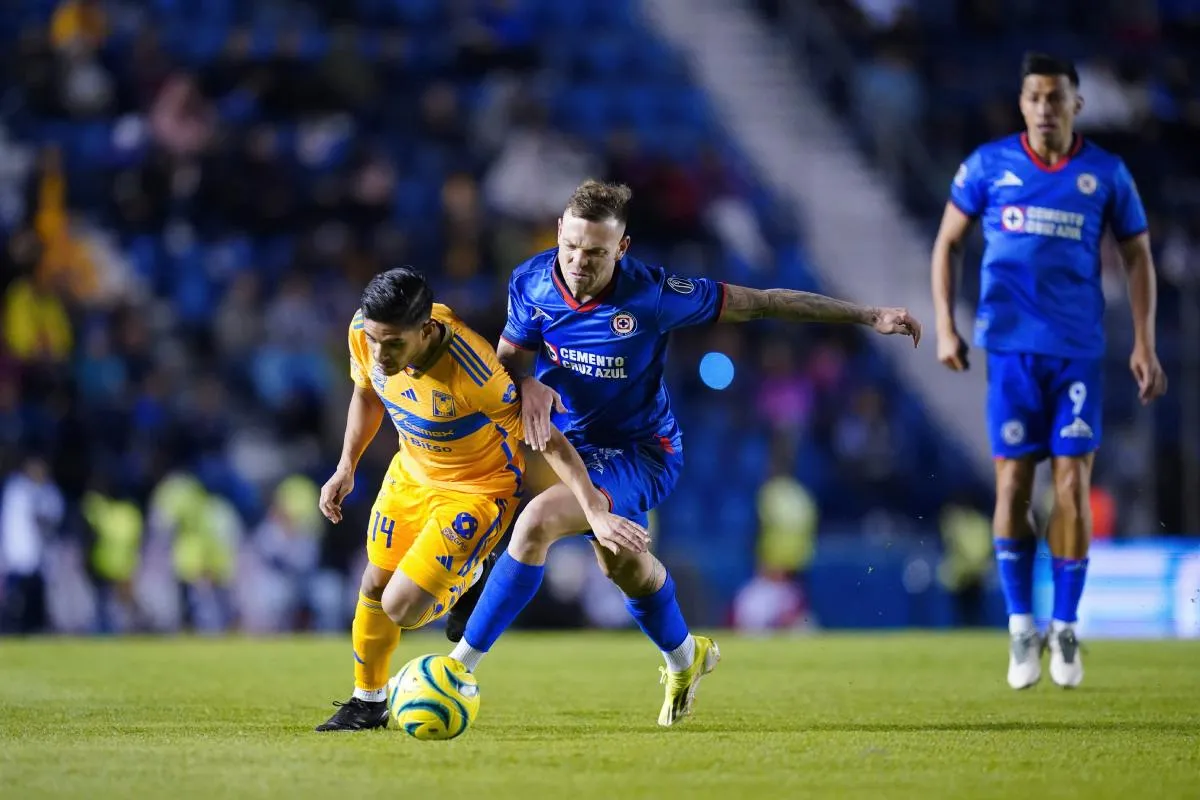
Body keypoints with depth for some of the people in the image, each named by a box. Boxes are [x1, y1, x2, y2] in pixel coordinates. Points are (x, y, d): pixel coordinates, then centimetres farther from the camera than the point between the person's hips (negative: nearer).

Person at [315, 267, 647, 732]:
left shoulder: (468, 369, -40)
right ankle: (368, 702, 38)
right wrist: (346, 467, 1)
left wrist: (597, 514, -38)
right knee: (374, 588, 13)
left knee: (401, 609, -12)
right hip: (411, 472, 6)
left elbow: (549, 441, -33)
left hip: (477, 489, -6)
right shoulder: (365, 333, -21)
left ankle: (463, 582, 23)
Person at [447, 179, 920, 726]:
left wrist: (869, 317, -15)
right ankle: (684, 658, 56)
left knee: (537, 520, -28)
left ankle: (462, 663, -19)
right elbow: (508, 357, -2)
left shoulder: (651, 294, -27)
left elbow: (762, 303, -18)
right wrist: (527, 384, -29)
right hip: (568, 439, 5)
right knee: (621, 562, 25)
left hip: (637, 451, -5)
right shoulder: (531, 282, -17)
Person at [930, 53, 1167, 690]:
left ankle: (1065, 630, 7)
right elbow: (948, 243, 9)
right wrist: (944, 325, 0)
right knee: (1013, 483, -2)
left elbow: (1138, 257, 10)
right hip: (1010, 348, 0)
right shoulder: (988, 165, 2)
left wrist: (1144, 344, 2)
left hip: (1079, 349, 0)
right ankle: (1020, 628, 9)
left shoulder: (1107, 175, 3)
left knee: (1072, 486, -4)